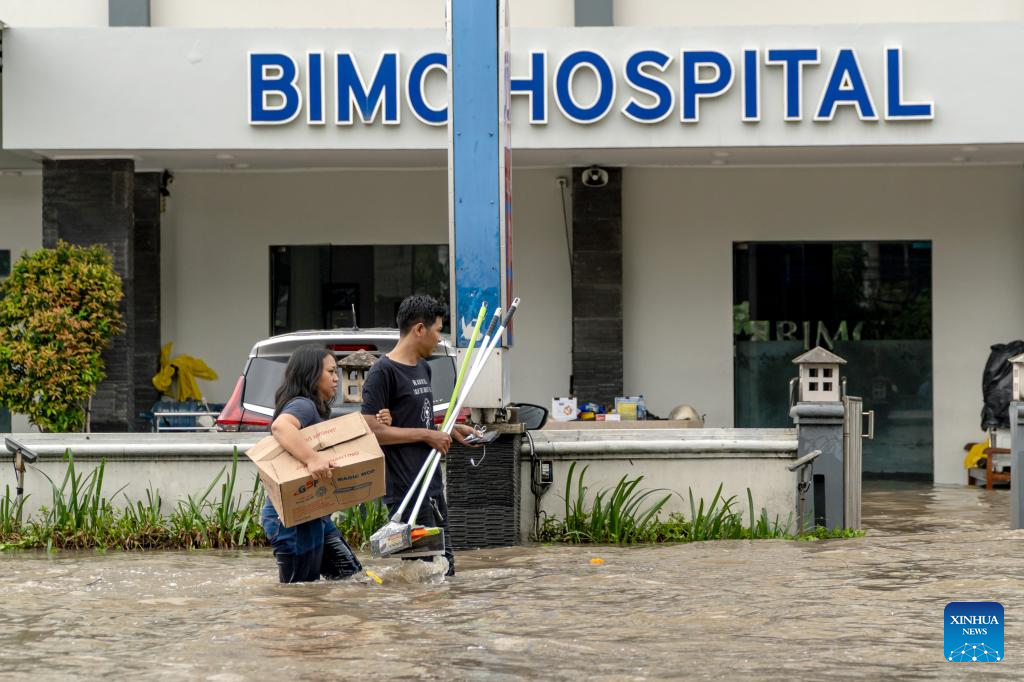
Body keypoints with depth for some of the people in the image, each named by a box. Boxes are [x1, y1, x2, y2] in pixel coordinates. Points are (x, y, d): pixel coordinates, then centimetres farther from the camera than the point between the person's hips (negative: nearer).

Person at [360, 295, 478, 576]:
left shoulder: (423, 369, 16)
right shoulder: (383, 372, -12)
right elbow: (372, 431, -18)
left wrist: (452, 429, 12)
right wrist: (426, 435, -15)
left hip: (432, 486, 9)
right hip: (405, 490, -9)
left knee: (444, 568, 13)